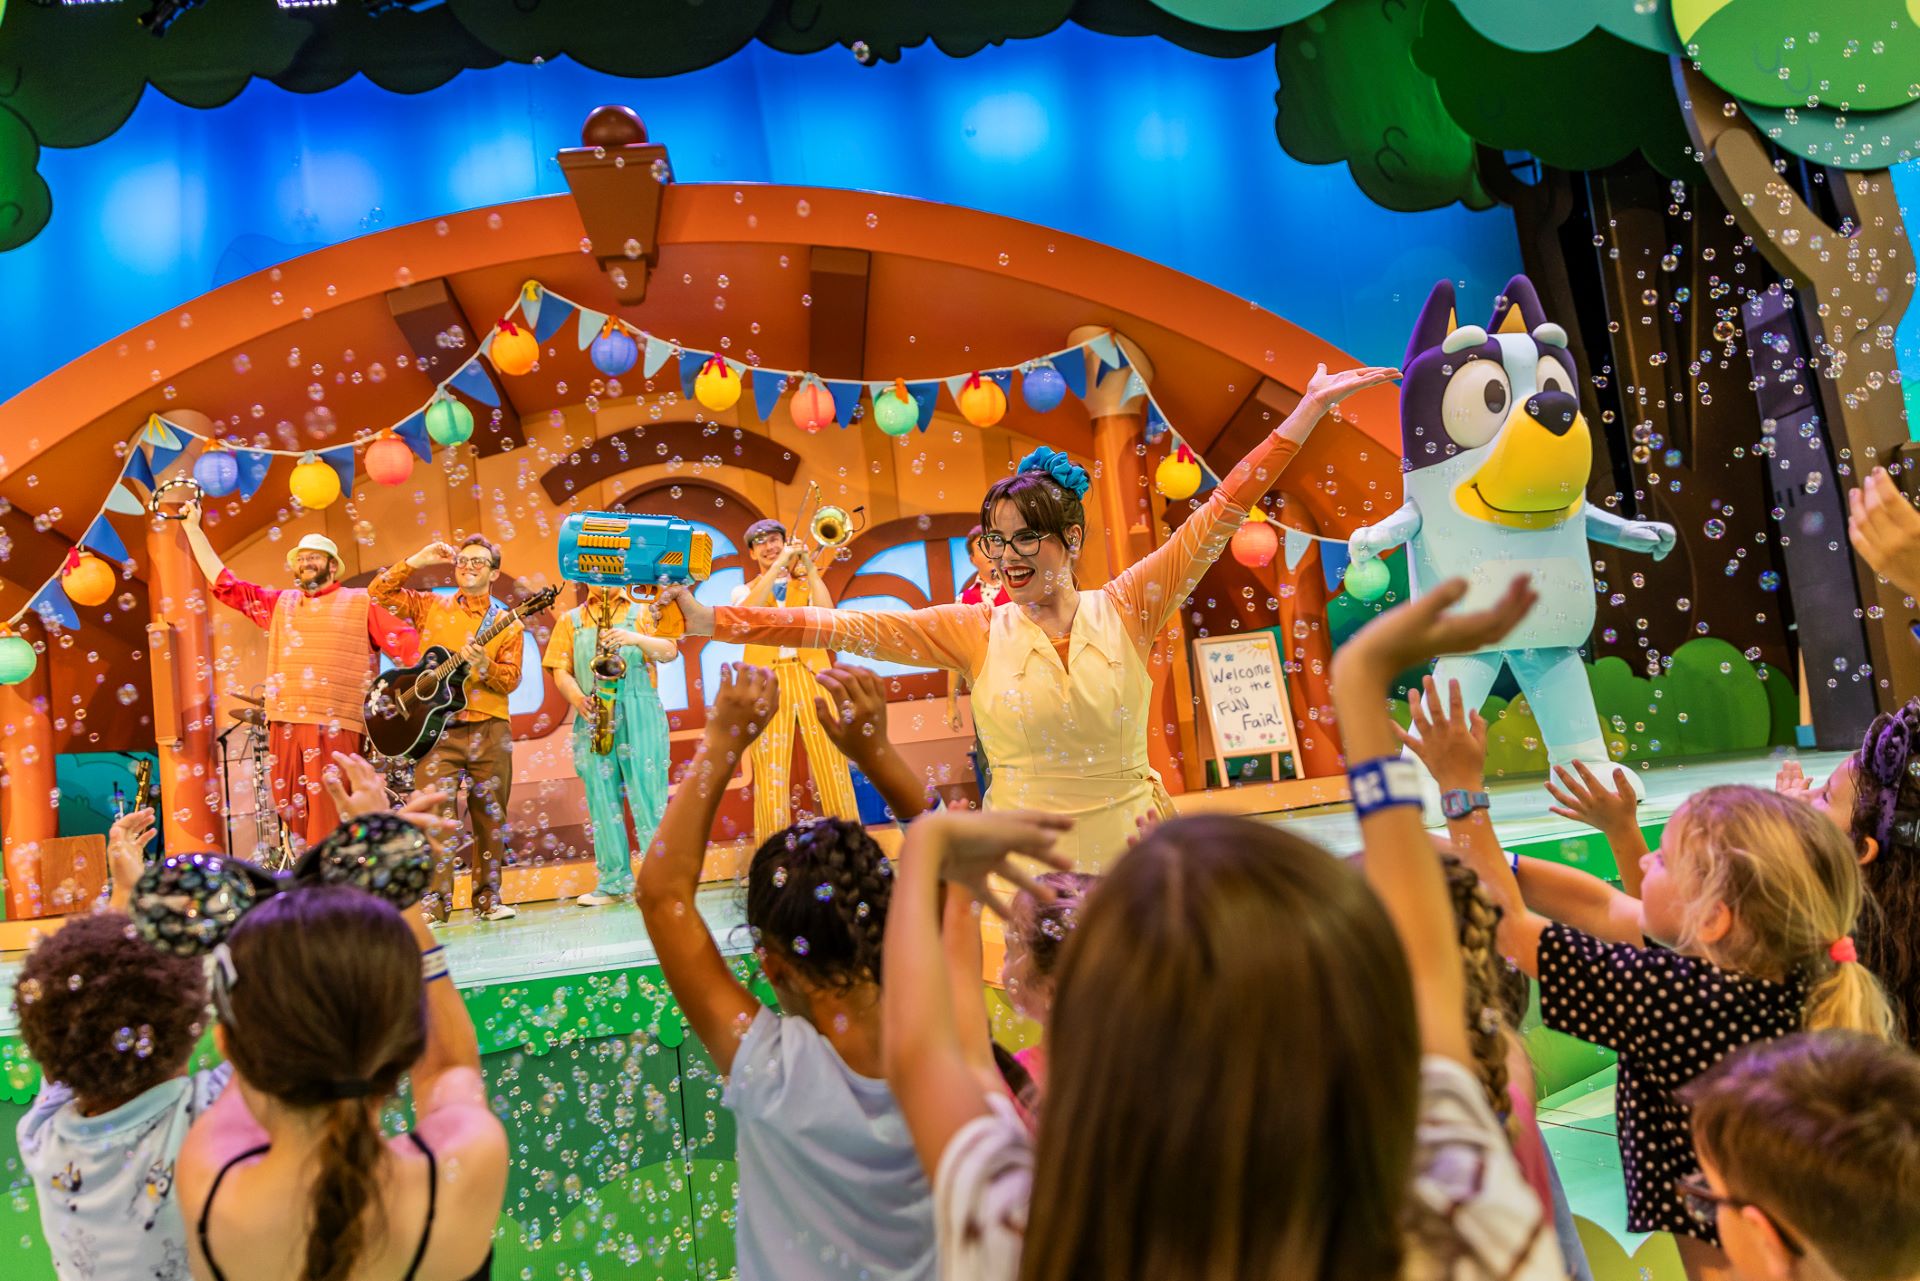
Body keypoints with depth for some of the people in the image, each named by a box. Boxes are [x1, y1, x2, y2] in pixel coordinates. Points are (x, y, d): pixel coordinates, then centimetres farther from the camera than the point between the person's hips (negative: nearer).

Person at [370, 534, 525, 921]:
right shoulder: (430, 606, 12)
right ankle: (433, 904, -6)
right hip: (438, 728, -1)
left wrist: (483, 666, -19)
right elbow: (379, 591, 4)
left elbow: (511, 679, 0)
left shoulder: (506, 623, 8)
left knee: (490, 817, 5)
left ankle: (488, 899, 14)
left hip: (490, 729, 1)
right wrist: (417, 561, -2)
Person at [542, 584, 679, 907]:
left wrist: (637, 639, -21)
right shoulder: (571, 620, 17)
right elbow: (560, 670, 9)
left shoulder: (643, 614, 11)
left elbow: (670, 651, -3)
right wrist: (578, 699, -10)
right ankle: (614, 882, 9)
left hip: (641, 716, -2)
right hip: (593, 719, 3)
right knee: (602, 800, 3)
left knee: (647, 794, -7)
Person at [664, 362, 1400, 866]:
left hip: (1131, 851, 0)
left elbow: (1220, 512, -4)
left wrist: (1310, 408, -5)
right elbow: (849, 628, -5)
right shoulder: (977, 632, -1)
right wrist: (709, 622, -11)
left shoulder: (1123, 613, -2)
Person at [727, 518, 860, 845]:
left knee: (832, 766, -5)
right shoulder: (744, 591, 17)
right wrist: (779, 564, -10)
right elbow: (747, 611, -9)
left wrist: (809, 566, -4)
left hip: (812, 677, 1)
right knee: (771, 773, -6)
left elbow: (826, 613, -3)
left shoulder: (806, 584, 18)